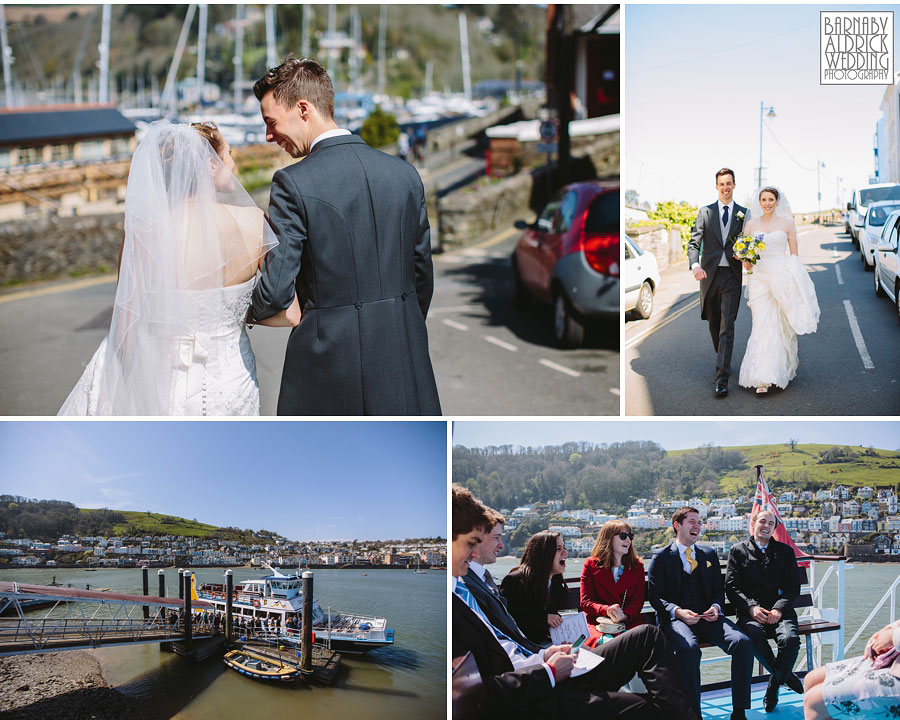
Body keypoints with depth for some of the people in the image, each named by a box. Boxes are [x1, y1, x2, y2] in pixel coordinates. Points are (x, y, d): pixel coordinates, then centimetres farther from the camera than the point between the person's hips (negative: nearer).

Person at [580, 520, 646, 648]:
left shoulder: (637, 566, 17)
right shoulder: (591, 565, 11)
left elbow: (638, 599, 7)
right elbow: (586, 601, 4)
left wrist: (624, 615, -17)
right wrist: (607, 610, -18)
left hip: (629, 620, 2)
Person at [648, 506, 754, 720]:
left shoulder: (709, 554, 21)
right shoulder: (661, 557, 7)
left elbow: (718, 591, 20)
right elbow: (656, 597, 1)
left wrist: (715, 607, -4)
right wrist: (678, 611, -18)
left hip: (707, 617, 4)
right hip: (675, 619, -4)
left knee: (743, 642, -24)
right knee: (689, 649, -38)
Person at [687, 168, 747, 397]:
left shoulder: (744, 214, 6)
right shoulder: (705, 212, 5)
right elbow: (694, 242, -3)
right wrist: (695, 265, -22)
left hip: (731, 276, -2)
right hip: (709, 274, 2)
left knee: (727, 327, -10)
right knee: (714, 324, 14)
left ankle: (722, 378, -14)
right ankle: (722, 360, 39)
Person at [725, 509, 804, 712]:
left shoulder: (785, 551, 17)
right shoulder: (738, 551, 11)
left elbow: (793, 587, 8)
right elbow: (732, 587, 2)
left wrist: (779, 609, -11)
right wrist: (751, 607, -15)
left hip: (779, 610, 2)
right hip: (750, 612, -1)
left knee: (790, 638, -31)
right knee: (756, 637, -35)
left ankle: (774, 685, -7)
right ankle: (785, 676, -8)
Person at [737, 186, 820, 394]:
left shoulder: (787, 224, 5)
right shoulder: (751, 224, 8)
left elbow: (794, 254, 7)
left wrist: (794, 280, -2)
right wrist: (746, 263, -9)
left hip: (782, 278, -1)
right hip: (758, 278, 1)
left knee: (780, 326, 2)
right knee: (761, 326, -7)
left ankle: (782, 369, 21)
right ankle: (762, 380, -7)